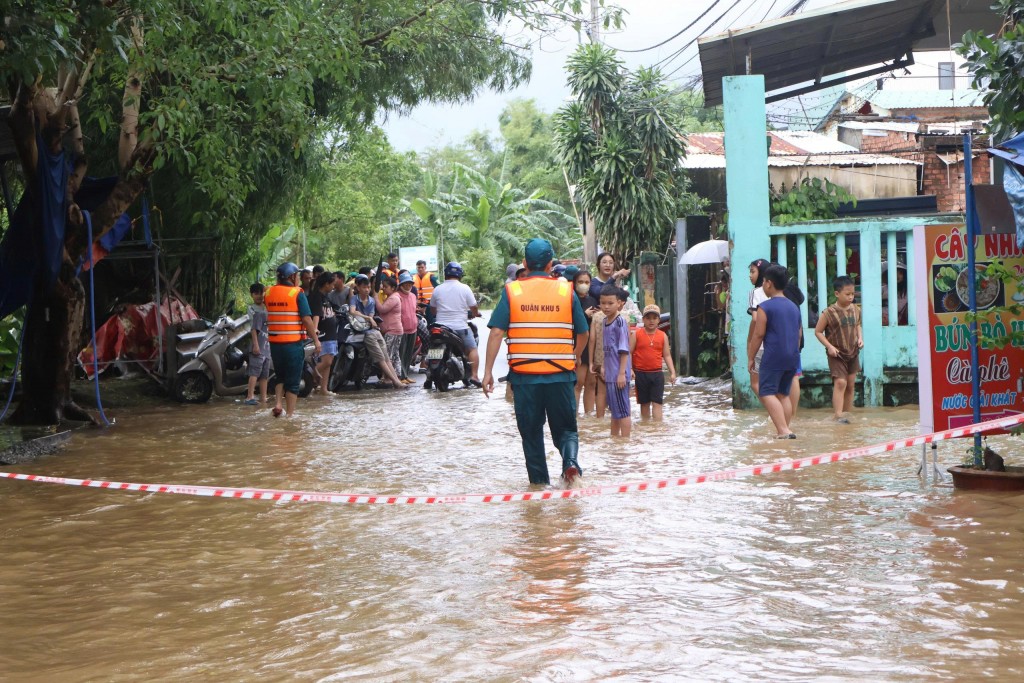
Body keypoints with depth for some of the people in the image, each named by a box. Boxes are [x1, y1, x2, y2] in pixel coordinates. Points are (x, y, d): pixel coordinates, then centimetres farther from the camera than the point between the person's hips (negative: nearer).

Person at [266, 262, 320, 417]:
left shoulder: (269, 292, 5)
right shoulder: (297, 293, -10)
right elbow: (306, 319, -14)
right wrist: (315, 339, -6)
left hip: (274, 342, 5)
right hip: (294, 342, -5)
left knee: (281, 377, 21)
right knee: (293, 380, 4)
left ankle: (277, 403, 4)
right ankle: (290, 413, 6)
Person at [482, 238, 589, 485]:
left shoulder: (512, 291, -1)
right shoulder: (566, 291, 2)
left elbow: (496, 332, -7)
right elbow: (583, 334, 8)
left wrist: (488, 371, -3)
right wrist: (575, 357, 28)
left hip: (523, 374, 0)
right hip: (560, 374, 0)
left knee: (531, 430, 12)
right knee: (565, 428, 11)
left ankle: (539, 480, 14)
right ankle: (570, 461, -15)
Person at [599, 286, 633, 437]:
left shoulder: (620, 322, -14)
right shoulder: (605, 321, 10)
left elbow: (624, 350, -17)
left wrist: (622, 373, -19)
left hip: (619, 375, -9)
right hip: (610, 374, 9)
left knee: (622, 411, -2)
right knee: (614, 410, 18)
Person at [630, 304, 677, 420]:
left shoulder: (663, 336, 5)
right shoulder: (637, 334, -1)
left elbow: (667, 355, 8)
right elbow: (629, 352, -1)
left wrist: (672, 372, 1)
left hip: (657, 373, 1)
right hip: (641, 374, -1)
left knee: (657, 402, -6)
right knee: (644, 402, 10)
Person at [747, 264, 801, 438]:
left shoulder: (765, 307, -8)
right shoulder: (794, 307, 16)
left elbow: (758, 334, -10)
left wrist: (750, 358, -2)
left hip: (773, 357, -7)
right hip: (792, 358, 7)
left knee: (767, 393, -7)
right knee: (783, 394, 14)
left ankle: (783, 430, -20)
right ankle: (786, 429, 8)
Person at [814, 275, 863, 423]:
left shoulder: (855, 310, 2)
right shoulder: (829, 313, -14)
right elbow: (818, 331, -7)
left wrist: (860, 337, 2)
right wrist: (829, 346, -16)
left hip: (853, 353, 6)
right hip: (837, 354, -6)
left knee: (851, 384, 11)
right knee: (840, 382, -16)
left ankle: (847, 414, 21)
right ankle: (838, 415, -18)